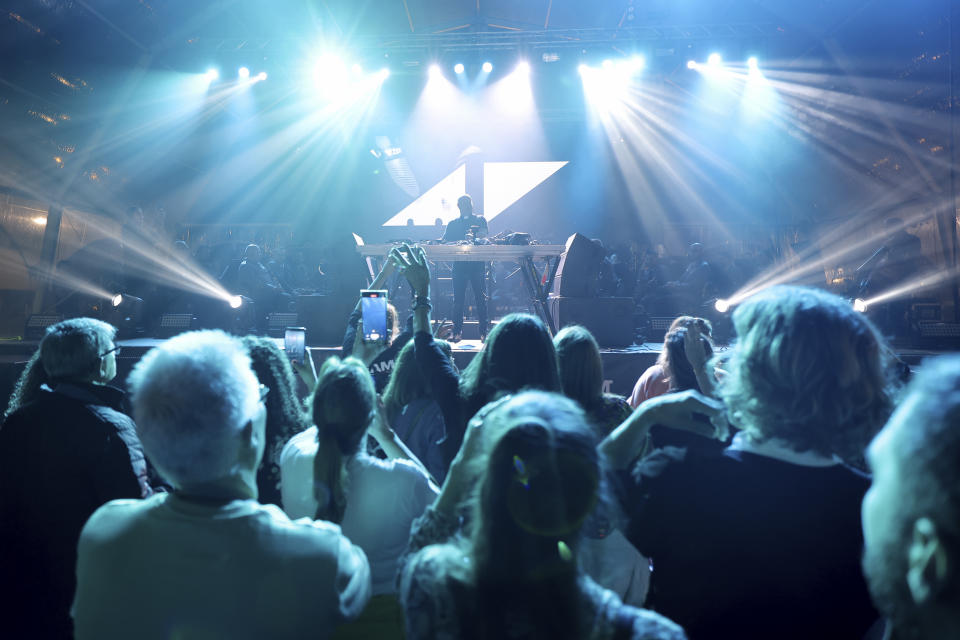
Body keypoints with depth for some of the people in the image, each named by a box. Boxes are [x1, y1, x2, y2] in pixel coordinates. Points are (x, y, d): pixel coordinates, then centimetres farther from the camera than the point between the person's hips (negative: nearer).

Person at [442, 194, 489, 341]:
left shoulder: (480, 220, 13)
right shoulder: (452, 224, 18)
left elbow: (484, 234, -6)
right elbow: (445, 242, 7)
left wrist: (473, 237, -28)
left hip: (477, 264, -1)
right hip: (459, 264, 2)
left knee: (481, 298, -3)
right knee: (458, 299, 0)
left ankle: (484, 332, 1)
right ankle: (457, 331, 4)